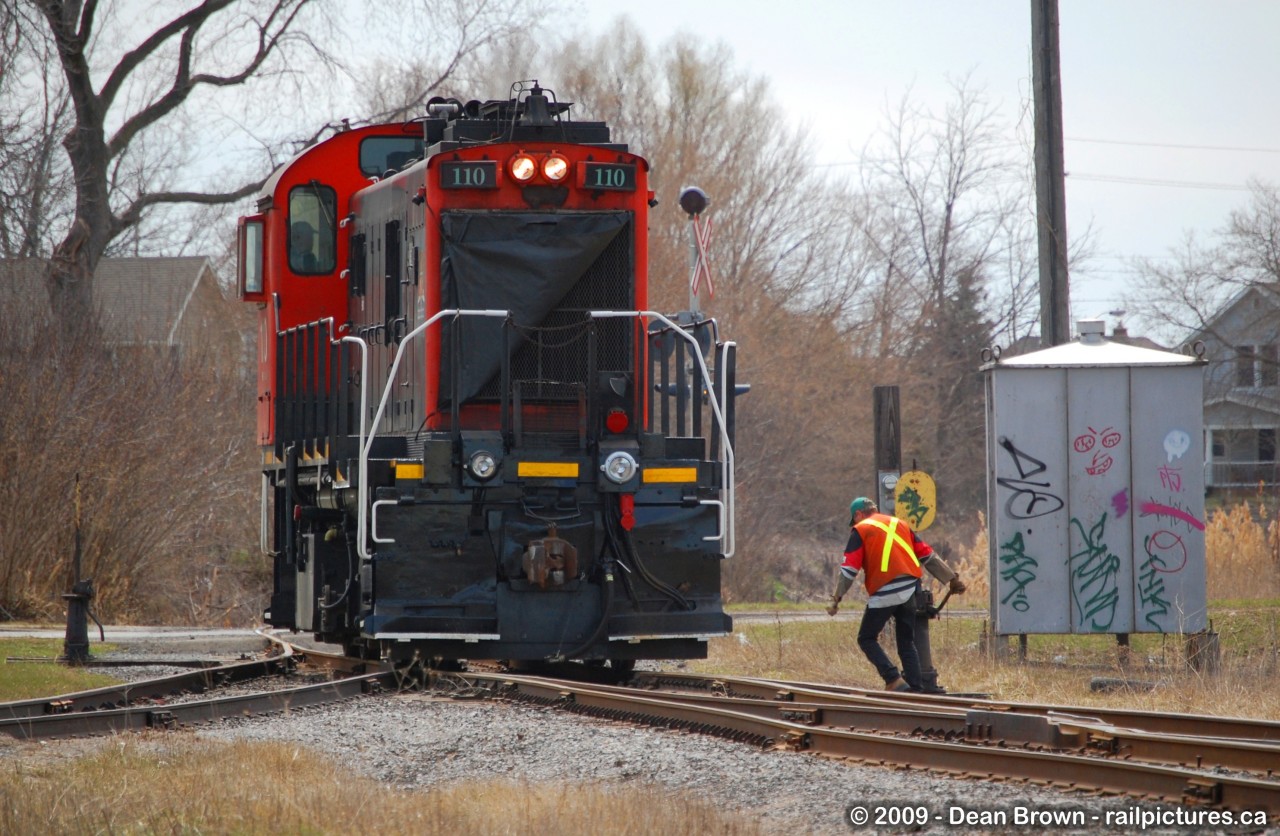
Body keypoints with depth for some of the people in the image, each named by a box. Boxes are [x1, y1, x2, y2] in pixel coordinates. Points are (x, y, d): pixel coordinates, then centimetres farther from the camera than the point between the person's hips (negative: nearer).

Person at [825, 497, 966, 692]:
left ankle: (894, 680, -11)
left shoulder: (860, 531, 5)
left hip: (884, 594, -5)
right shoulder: (900, 524, 21)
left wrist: (837, 598, -3)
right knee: (907, 643, 13)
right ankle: (916, 689, 4)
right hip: (910, 592, 5)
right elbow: (928, 555, 22)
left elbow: (849, 569, -3)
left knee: (867, 639, 5)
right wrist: (952, 579, 26)